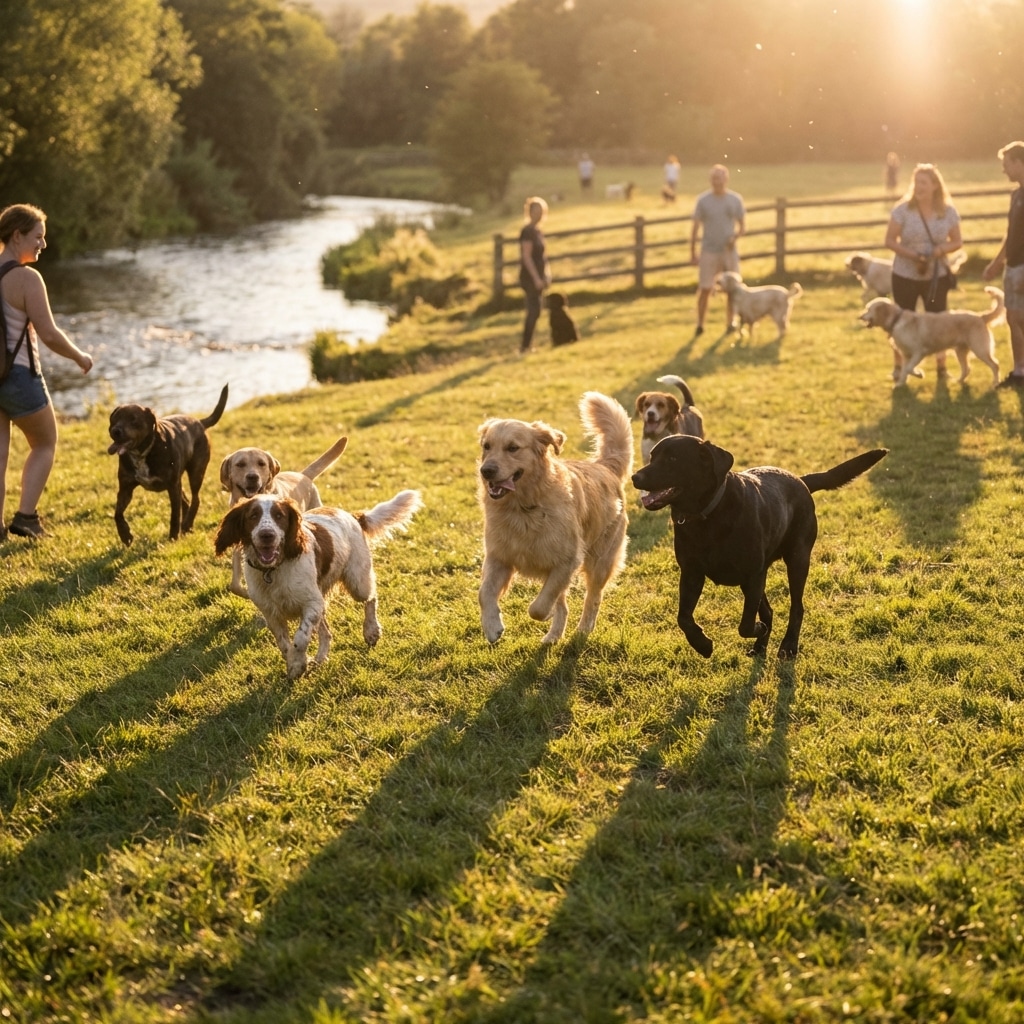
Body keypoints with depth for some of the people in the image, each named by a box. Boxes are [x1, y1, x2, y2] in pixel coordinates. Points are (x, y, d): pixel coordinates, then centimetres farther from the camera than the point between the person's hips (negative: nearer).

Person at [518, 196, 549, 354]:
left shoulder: (538, 231, 13)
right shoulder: (528, 231, -13)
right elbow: (526, 256, -19)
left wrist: (544, 277, 18)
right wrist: (536, 278, -22)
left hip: (538, 277, 9)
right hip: (530, 277, -9)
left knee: (534, 311, 9)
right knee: (534, 312, -11)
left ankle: (526, 345, 14)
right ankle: (525, 346, -8)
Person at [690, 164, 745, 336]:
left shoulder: (736, 199, 1)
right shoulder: (703, 200, -2)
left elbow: (742, 224, 8)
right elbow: (695, 227, 2)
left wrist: (735, 236, -14)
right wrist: (692, 252, 0)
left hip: (729, 251, 2)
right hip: (709, 252, -2)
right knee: (704, 289, -4)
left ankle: (730, 323, 18)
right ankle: (700, 324, 3)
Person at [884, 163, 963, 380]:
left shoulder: (948, 211, -4)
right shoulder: (902, 210, -10)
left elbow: (957, 241, 4)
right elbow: (889, 241, -8)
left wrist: (942, 249, -18)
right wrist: (911, 254, -23)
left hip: (937, 275, 1)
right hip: (905, 275, -1)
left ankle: (941, 365, 19)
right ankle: (898, 365, 18)